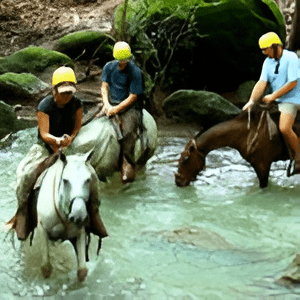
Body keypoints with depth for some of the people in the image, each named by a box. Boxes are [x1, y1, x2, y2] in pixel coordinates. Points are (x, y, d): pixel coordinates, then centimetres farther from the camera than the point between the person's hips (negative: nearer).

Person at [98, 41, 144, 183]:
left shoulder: (135, 71, -5)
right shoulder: (109, 67, 8)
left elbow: (133, 97, -7)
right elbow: (104, 86, 12)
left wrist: (116, 108, -15)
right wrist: (107, 103, -6)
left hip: (129, 106, -3)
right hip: (112, 103, 3)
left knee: (128, 131, -29)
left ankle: (128, 165, -23)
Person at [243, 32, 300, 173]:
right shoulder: (268, 61, 6)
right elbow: (262, 83, -1)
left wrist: (273, 96, -16)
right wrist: (251, 101, -14)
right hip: (273, 100, 8)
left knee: (284, 128, -27)